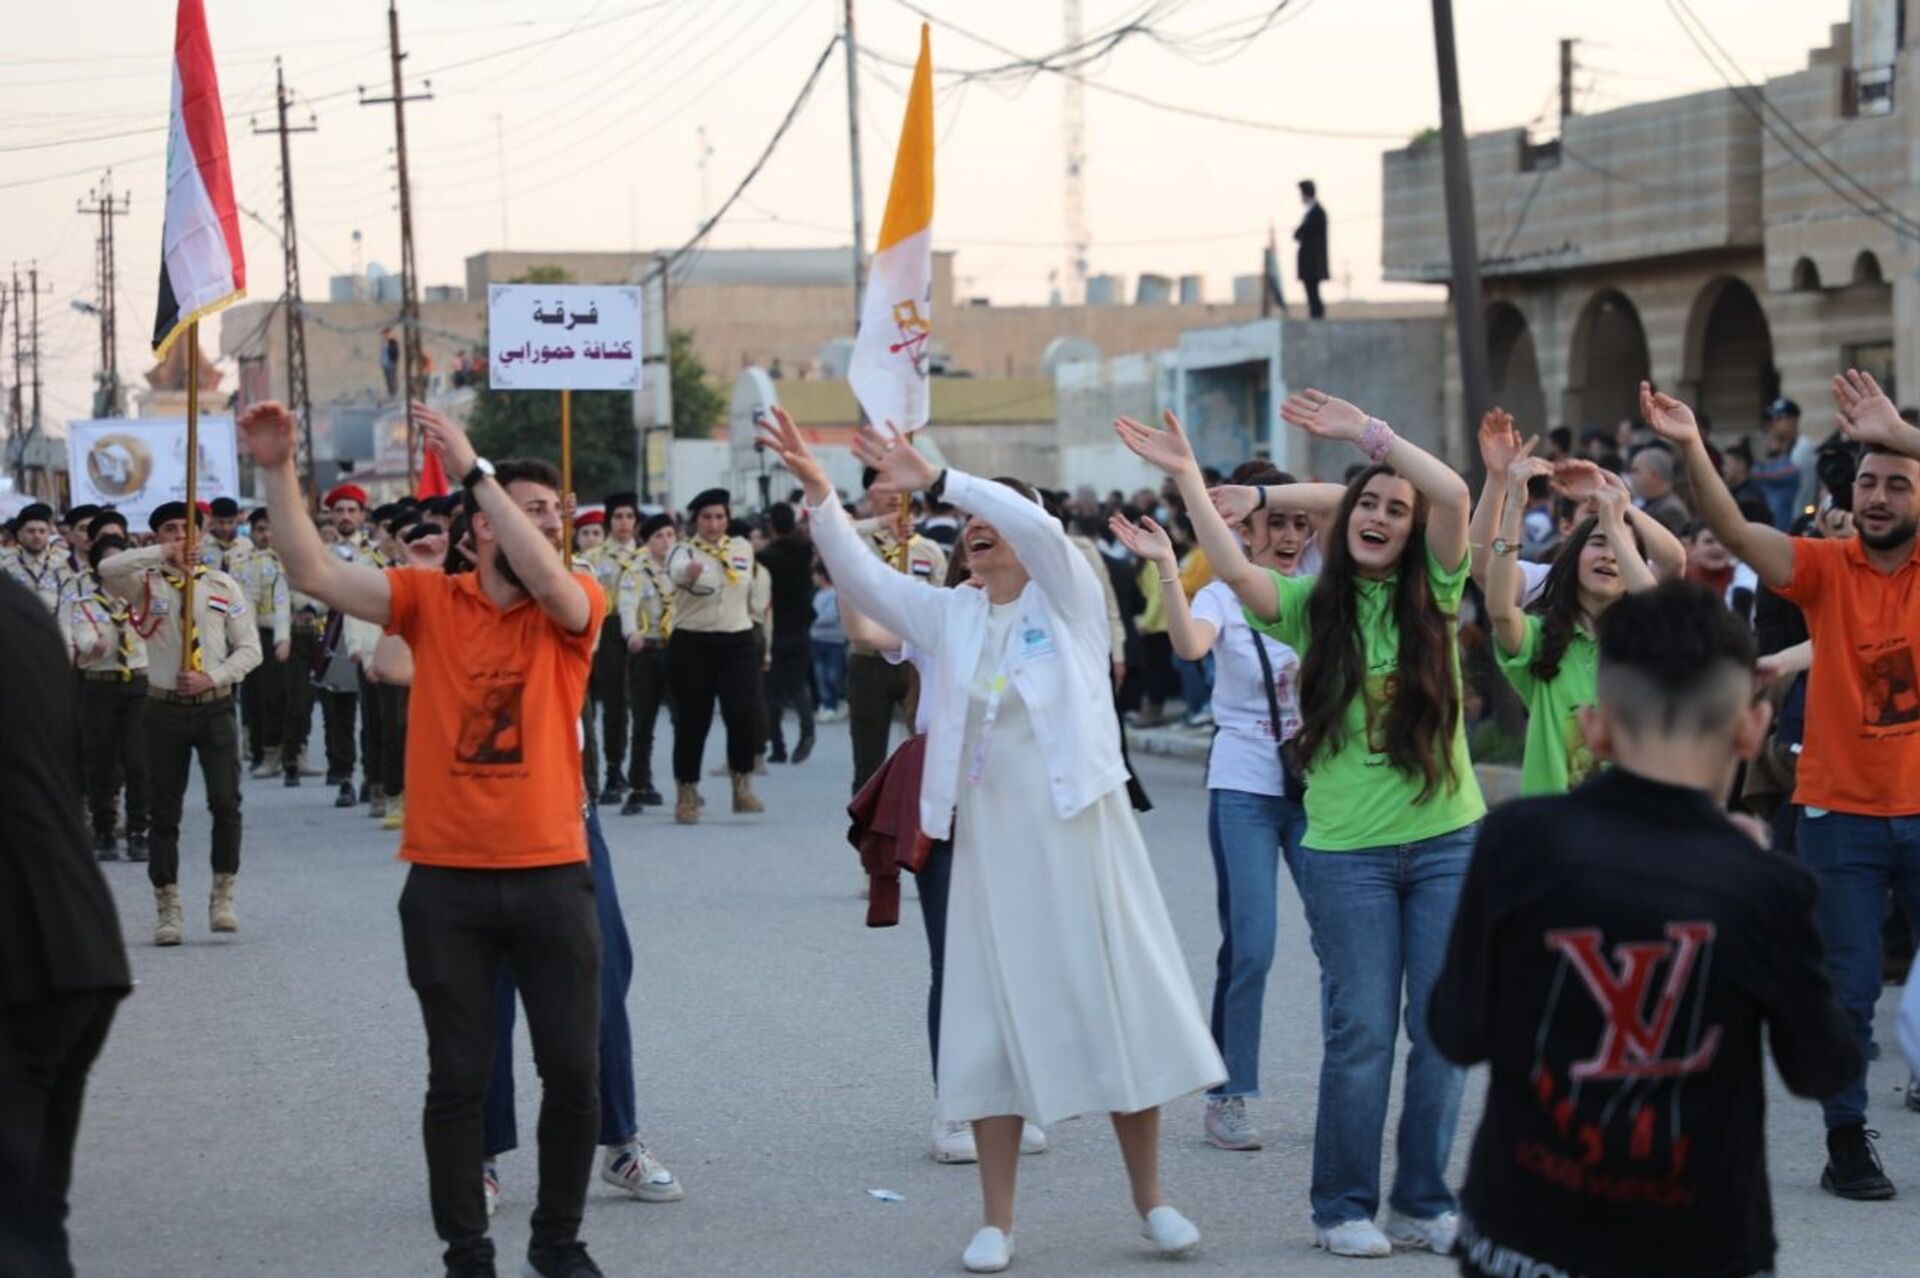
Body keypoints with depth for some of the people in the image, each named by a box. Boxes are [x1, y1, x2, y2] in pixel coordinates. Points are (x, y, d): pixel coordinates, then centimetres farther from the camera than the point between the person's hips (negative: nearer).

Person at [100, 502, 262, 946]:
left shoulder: (224, 586, 4)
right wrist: (163, 554, -23)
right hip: (166, 707, 0)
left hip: (215, 705, 0)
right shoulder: (146, 583, 3)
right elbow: (107, 569, -19)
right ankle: (168, 909, 10)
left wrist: (213, 677, -13)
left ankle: (223, 895, 4)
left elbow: (249, 648, 2)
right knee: (165, 810, 4)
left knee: (226, 801, -11)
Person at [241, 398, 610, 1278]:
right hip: (446, 881, 0)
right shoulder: (430, 599, 2)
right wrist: (278, 471, -18)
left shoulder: (576, 607, 1)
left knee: (573, 1072, 6)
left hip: (551, 876, 0)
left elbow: (546, 581, -22)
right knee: (458, 1079, 6)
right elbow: (313, 572, -6)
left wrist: (473, 468, -24)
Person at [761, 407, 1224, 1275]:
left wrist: (935, 480, -25)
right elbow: (860, 576, -1)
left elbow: (1037, 525, -19)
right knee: (995, 1022, 4)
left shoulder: (1069, 597, 1)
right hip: (989, 842, 3)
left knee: (1118, 1009, 2)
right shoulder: (948, 616, 11)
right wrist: (819, 492, -16)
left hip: (1079, 832, -3)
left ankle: (1151, 1200, 14)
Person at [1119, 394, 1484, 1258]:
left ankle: (1423, 1202, 18)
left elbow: (1454, 493, -14)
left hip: (1448, 844, 1)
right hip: (1348, 853, -1)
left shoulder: (1432, 590, 2)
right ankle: (1344, 1207, 14)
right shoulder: (1313, 604, 2)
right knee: (1362, 1033, 1)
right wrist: (1186, 477, -18)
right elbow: (1235, 571, -15)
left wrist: (1366, 433, -13)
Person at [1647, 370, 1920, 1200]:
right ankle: (1847, 1142, 16)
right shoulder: (1826, 568, -2)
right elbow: (1733, 531, -17)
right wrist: (1691, 450, -32)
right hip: (1842, 813, 0)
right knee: (1848, 990, 5)